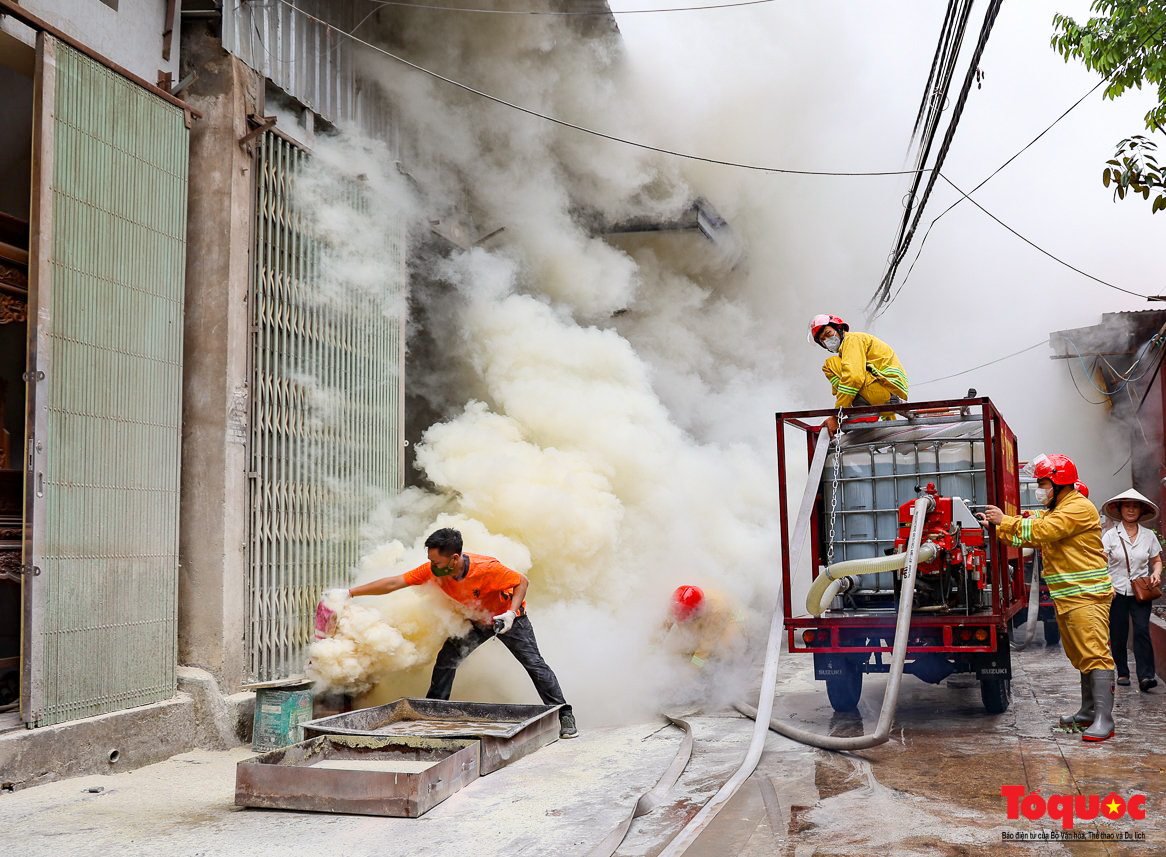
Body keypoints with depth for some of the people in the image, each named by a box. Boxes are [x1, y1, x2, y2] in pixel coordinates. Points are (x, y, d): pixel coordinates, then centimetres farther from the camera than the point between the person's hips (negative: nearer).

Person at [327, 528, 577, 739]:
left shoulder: (486, 568, -37)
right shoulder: (432, 571, -24)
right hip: (477, 621, 5)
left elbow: (522, 582, -22)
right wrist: (350, 593, -27)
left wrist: (511, 613, -35)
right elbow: (393, 583, -23)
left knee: (534, 663, -8)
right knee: (445, 661, -4)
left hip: (507, 618, -5)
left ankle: (564, 716, 3)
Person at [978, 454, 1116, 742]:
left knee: (1095, 653, -15)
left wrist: (1005, 520, -15)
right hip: (1065, 597, 10)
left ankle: (1104, 719, -19)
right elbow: (1029, 537, 20)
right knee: (1080, 655, 15)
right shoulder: (1054, 510, 21)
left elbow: (1041, 531, -23)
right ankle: (1089, 710, 23)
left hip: (1086, 595, -10)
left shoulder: (1079, 507, -13)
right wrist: (996, 526, 10)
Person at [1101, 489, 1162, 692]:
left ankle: (1145, 676, -17)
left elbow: (1157, 561, 18)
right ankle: (1122, 673, 20)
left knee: (1142, 630, -15)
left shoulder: (1148, 535, 7)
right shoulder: (1111, 535, 0)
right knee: (1118, 635, 2)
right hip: (1117, 592, 0)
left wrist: (1156, 573, -4)